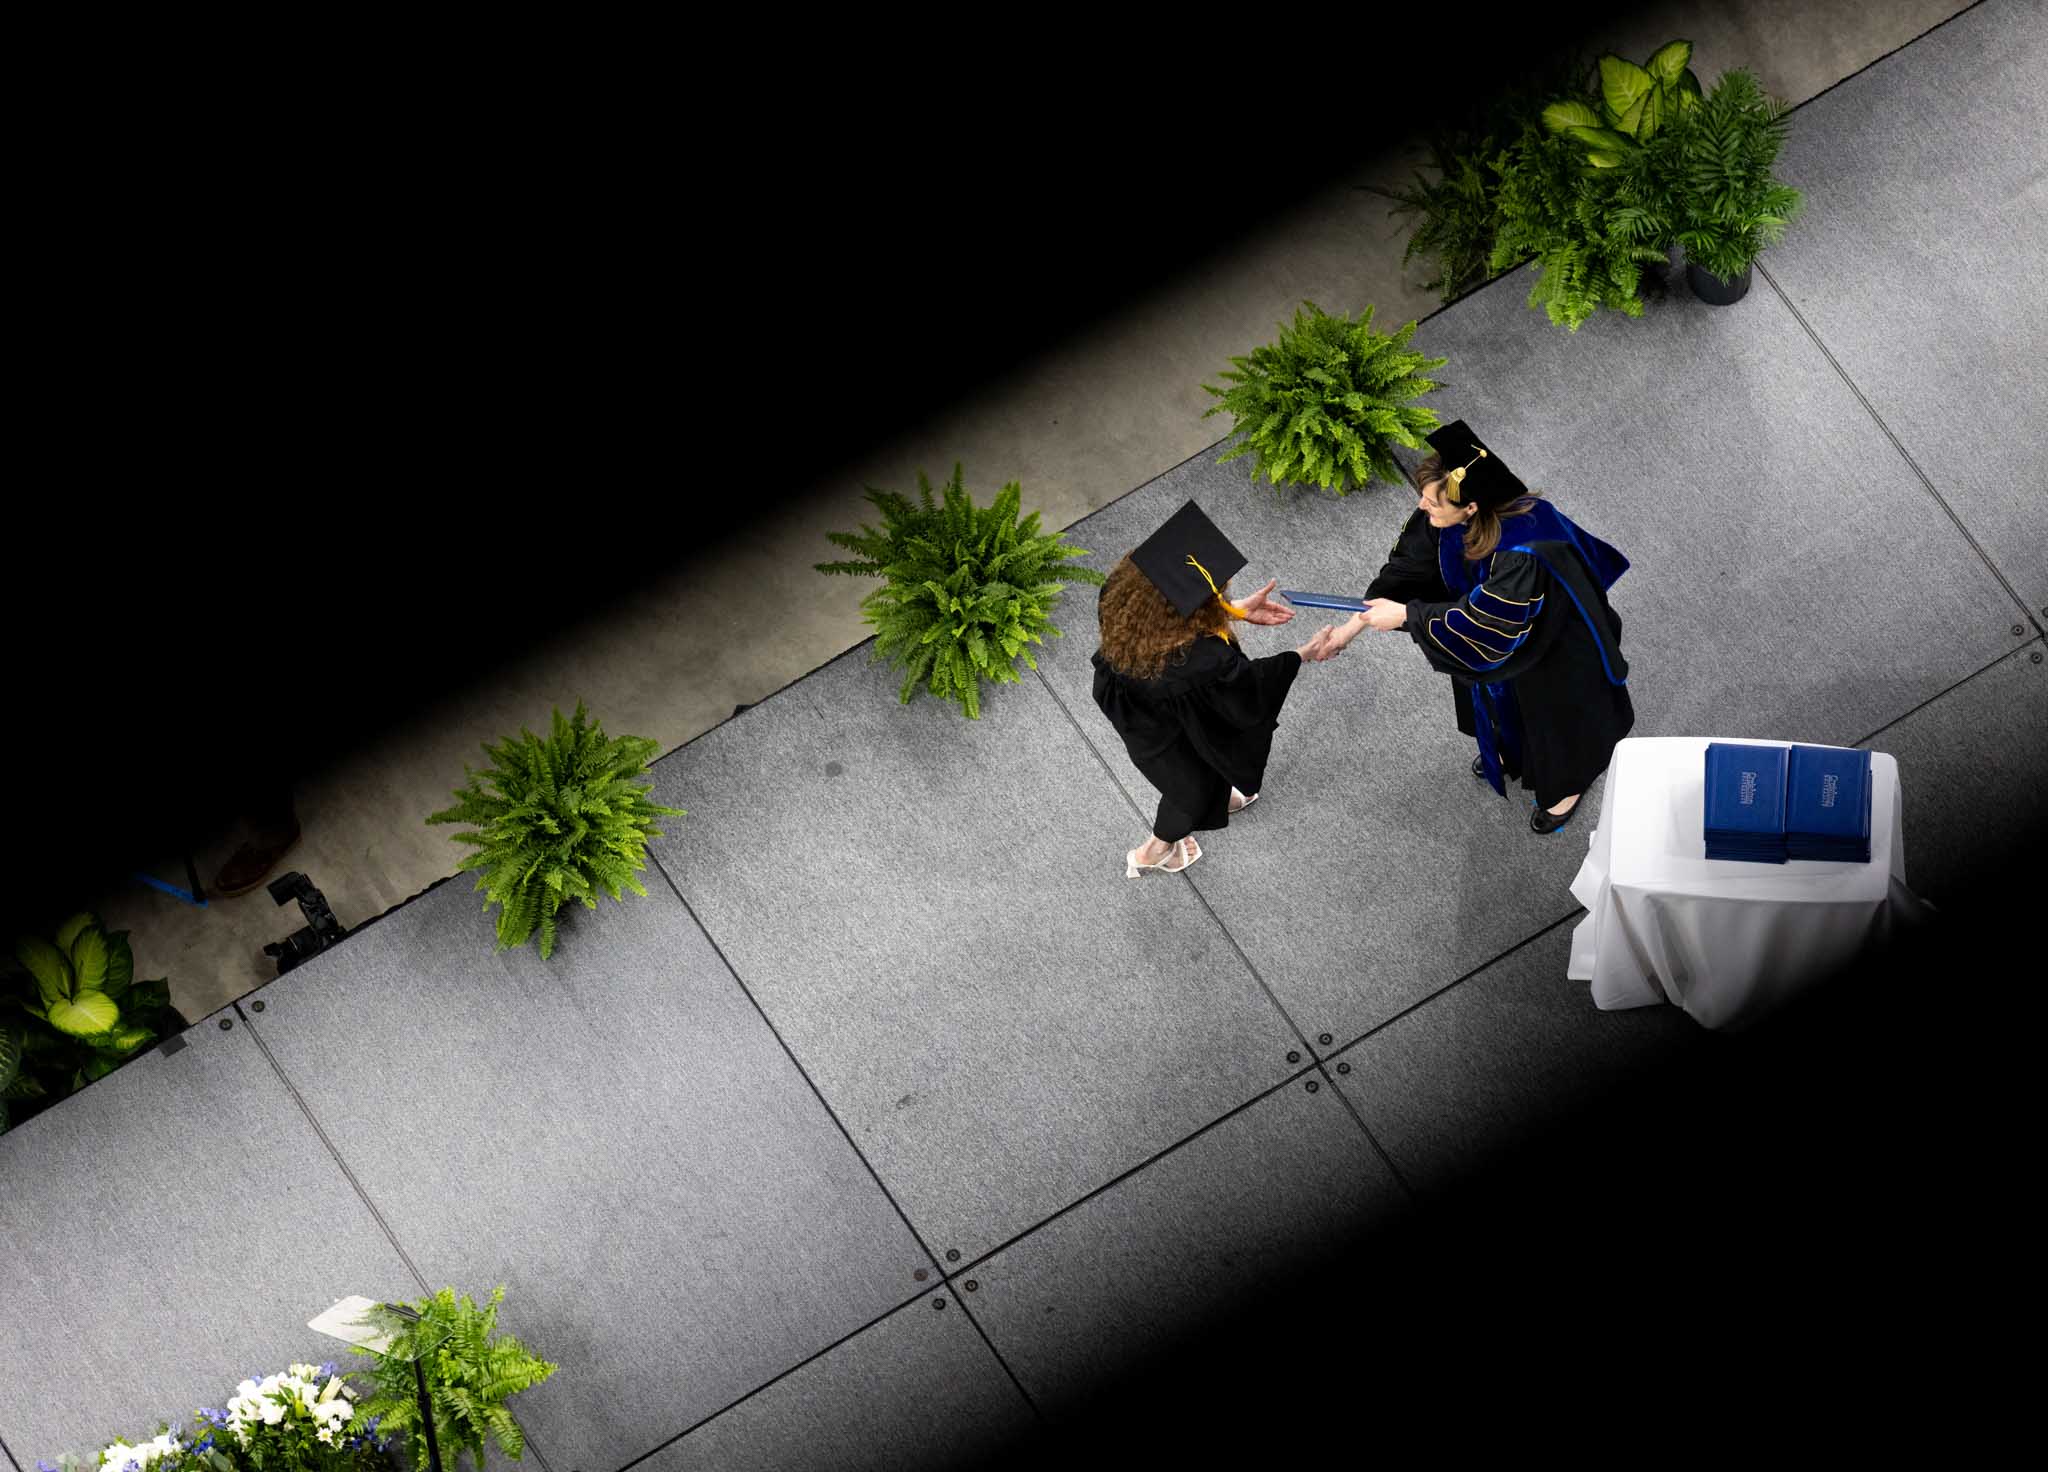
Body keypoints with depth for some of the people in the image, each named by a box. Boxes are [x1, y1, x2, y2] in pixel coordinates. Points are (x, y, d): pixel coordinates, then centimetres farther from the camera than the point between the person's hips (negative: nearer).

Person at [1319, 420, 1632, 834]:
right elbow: (1406, 567, -11)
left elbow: (1486, 622, -36)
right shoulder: (1448, 514, -25)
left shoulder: (1523, 551, -46)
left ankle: (1567, 784, 50)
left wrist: (1407, 615, -30)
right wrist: (1355, 625, -12)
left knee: (1547, 708, 20)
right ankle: (1509, 748, 63)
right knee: (1498, 692, 31)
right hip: (1496, 626, 6)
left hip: (1550, 643, -6)